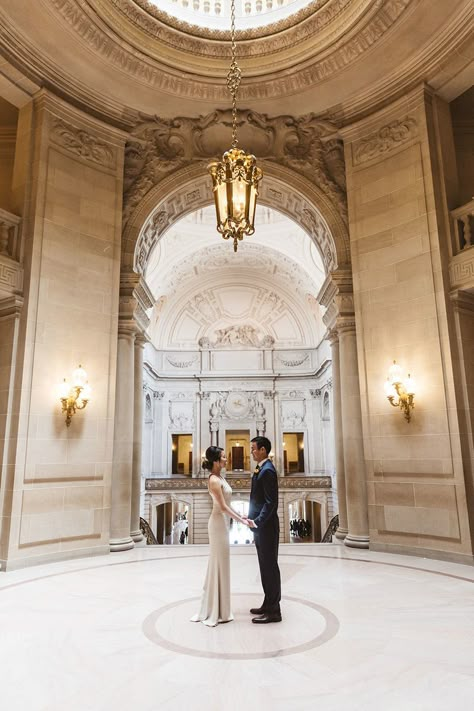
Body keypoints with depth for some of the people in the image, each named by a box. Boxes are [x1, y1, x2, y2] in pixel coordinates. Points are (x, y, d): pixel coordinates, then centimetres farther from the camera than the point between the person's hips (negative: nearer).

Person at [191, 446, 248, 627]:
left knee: (218, 564, 15)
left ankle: (212, 609, 27)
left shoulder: (220, 477, 9)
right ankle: (216, 612, 12)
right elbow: (223, 506, -20)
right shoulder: (214, 480, -19)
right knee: (219, 564, 0)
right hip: (218, 523, -9)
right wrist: (241, 520, -17)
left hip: (222, 523, 9)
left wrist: (241, 515, 14)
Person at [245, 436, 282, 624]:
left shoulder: (267, 470, -18)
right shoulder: (261, 469, 12)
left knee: (270, 566, 0)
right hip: (260, 526, 10)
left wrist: (257, 521, -24)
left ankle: (273, 611, 10)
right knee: (266, 566, 16)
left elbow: (271, 502, -22)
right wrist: (254, 521, 15)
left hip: (266, 526, -10)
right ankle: (268, 605, 28)